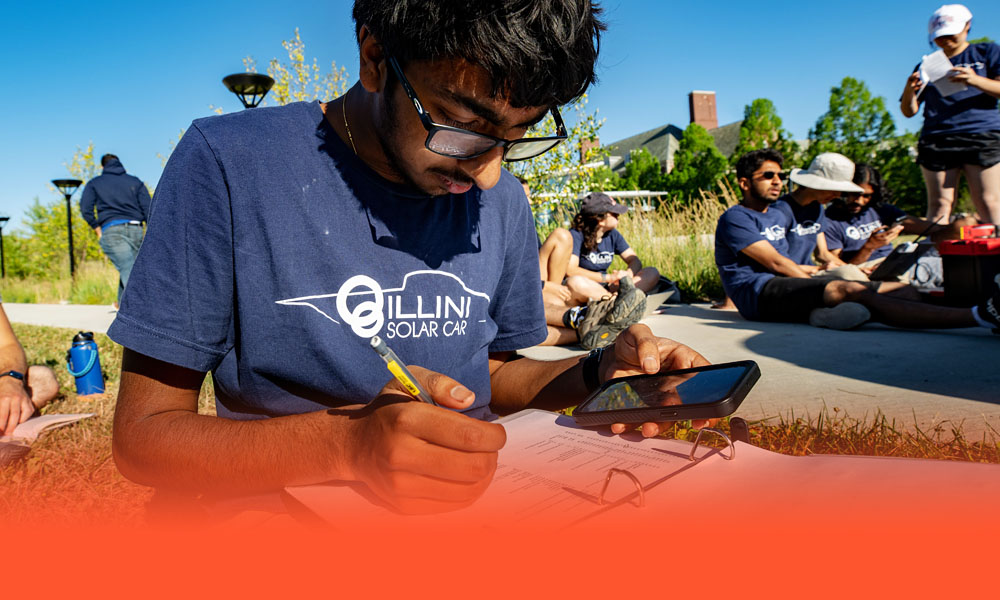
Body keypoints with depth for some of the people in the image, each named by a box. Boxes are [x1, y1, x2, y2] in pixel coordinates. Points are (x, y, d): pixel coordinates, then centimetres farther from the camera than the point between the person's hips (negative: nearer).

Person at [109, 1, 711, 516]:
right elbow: (142, 433, -13)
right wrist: (345, 443, -29)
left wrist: (601, 372, -5)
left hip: (467, 505, 3)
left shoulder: (502, 201, 2)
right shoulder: (228, 165, -12)